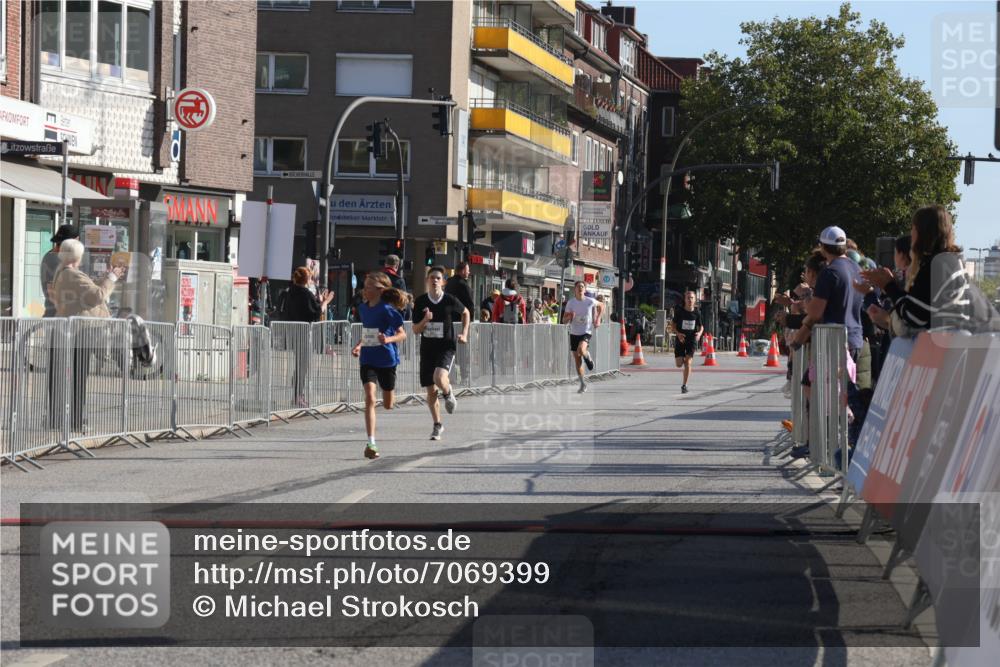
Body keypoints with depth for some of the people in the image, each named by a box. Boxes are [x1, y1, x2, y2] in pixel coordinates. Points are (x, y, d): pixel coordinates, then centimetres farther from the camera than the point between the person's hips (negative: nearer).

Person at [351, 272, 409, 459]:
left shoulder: (387, 310, -14)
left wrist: (388, 339, -30)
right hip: (368, 359, 3)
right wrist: (359, 345, 6)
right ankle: (371, 444, -18)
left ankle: (390, 391, 52)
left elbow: (402, 334, -11)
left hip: (386, 360, -3)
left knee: (388, 405, 12)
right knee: (370, 398, -16)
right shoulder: (363, 308, 4)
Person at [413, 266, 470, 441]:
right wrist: (425, 320, -18)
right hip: (427, 348, 3)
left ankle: (448, 394, 6)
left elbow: (466, 313, 14)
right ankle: (437, 425, 23)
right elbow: (415, 330, 1)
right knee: (431, 390, 5)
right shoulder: (420, 302, -2)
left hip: (446, 347, -3)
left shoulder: (449, 300, -6)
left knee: (439, 377, -30)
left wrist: (464, 334, 5)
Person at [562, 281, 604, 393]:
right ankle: (582, 383, 21)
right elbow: (564, 320, 1)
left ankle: (588, 357, 6)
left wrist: (598, 319, 3)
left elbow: (601, 306, 14)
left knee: (581, 350, -32)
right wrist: (569, 317, -22)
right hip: (574, 333, 3)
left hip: (586, 332, -3)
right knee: (577, 360, 7)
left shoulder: (590, 301, -8)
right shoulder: (570, 303, -4)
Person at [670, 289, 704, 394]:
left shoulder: (696, 313, -1)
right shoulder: (679, 311, -5)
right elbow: (672, 325, -1)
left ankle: (684, 385, -5)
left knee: (688, 363, -12)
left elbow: (701, 326, 11)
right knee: (679, 364, 0)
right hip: (681, 339, 0)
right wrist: (678, 334, -19)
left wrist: (699, 333, -11)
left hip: (692, 339, 0)